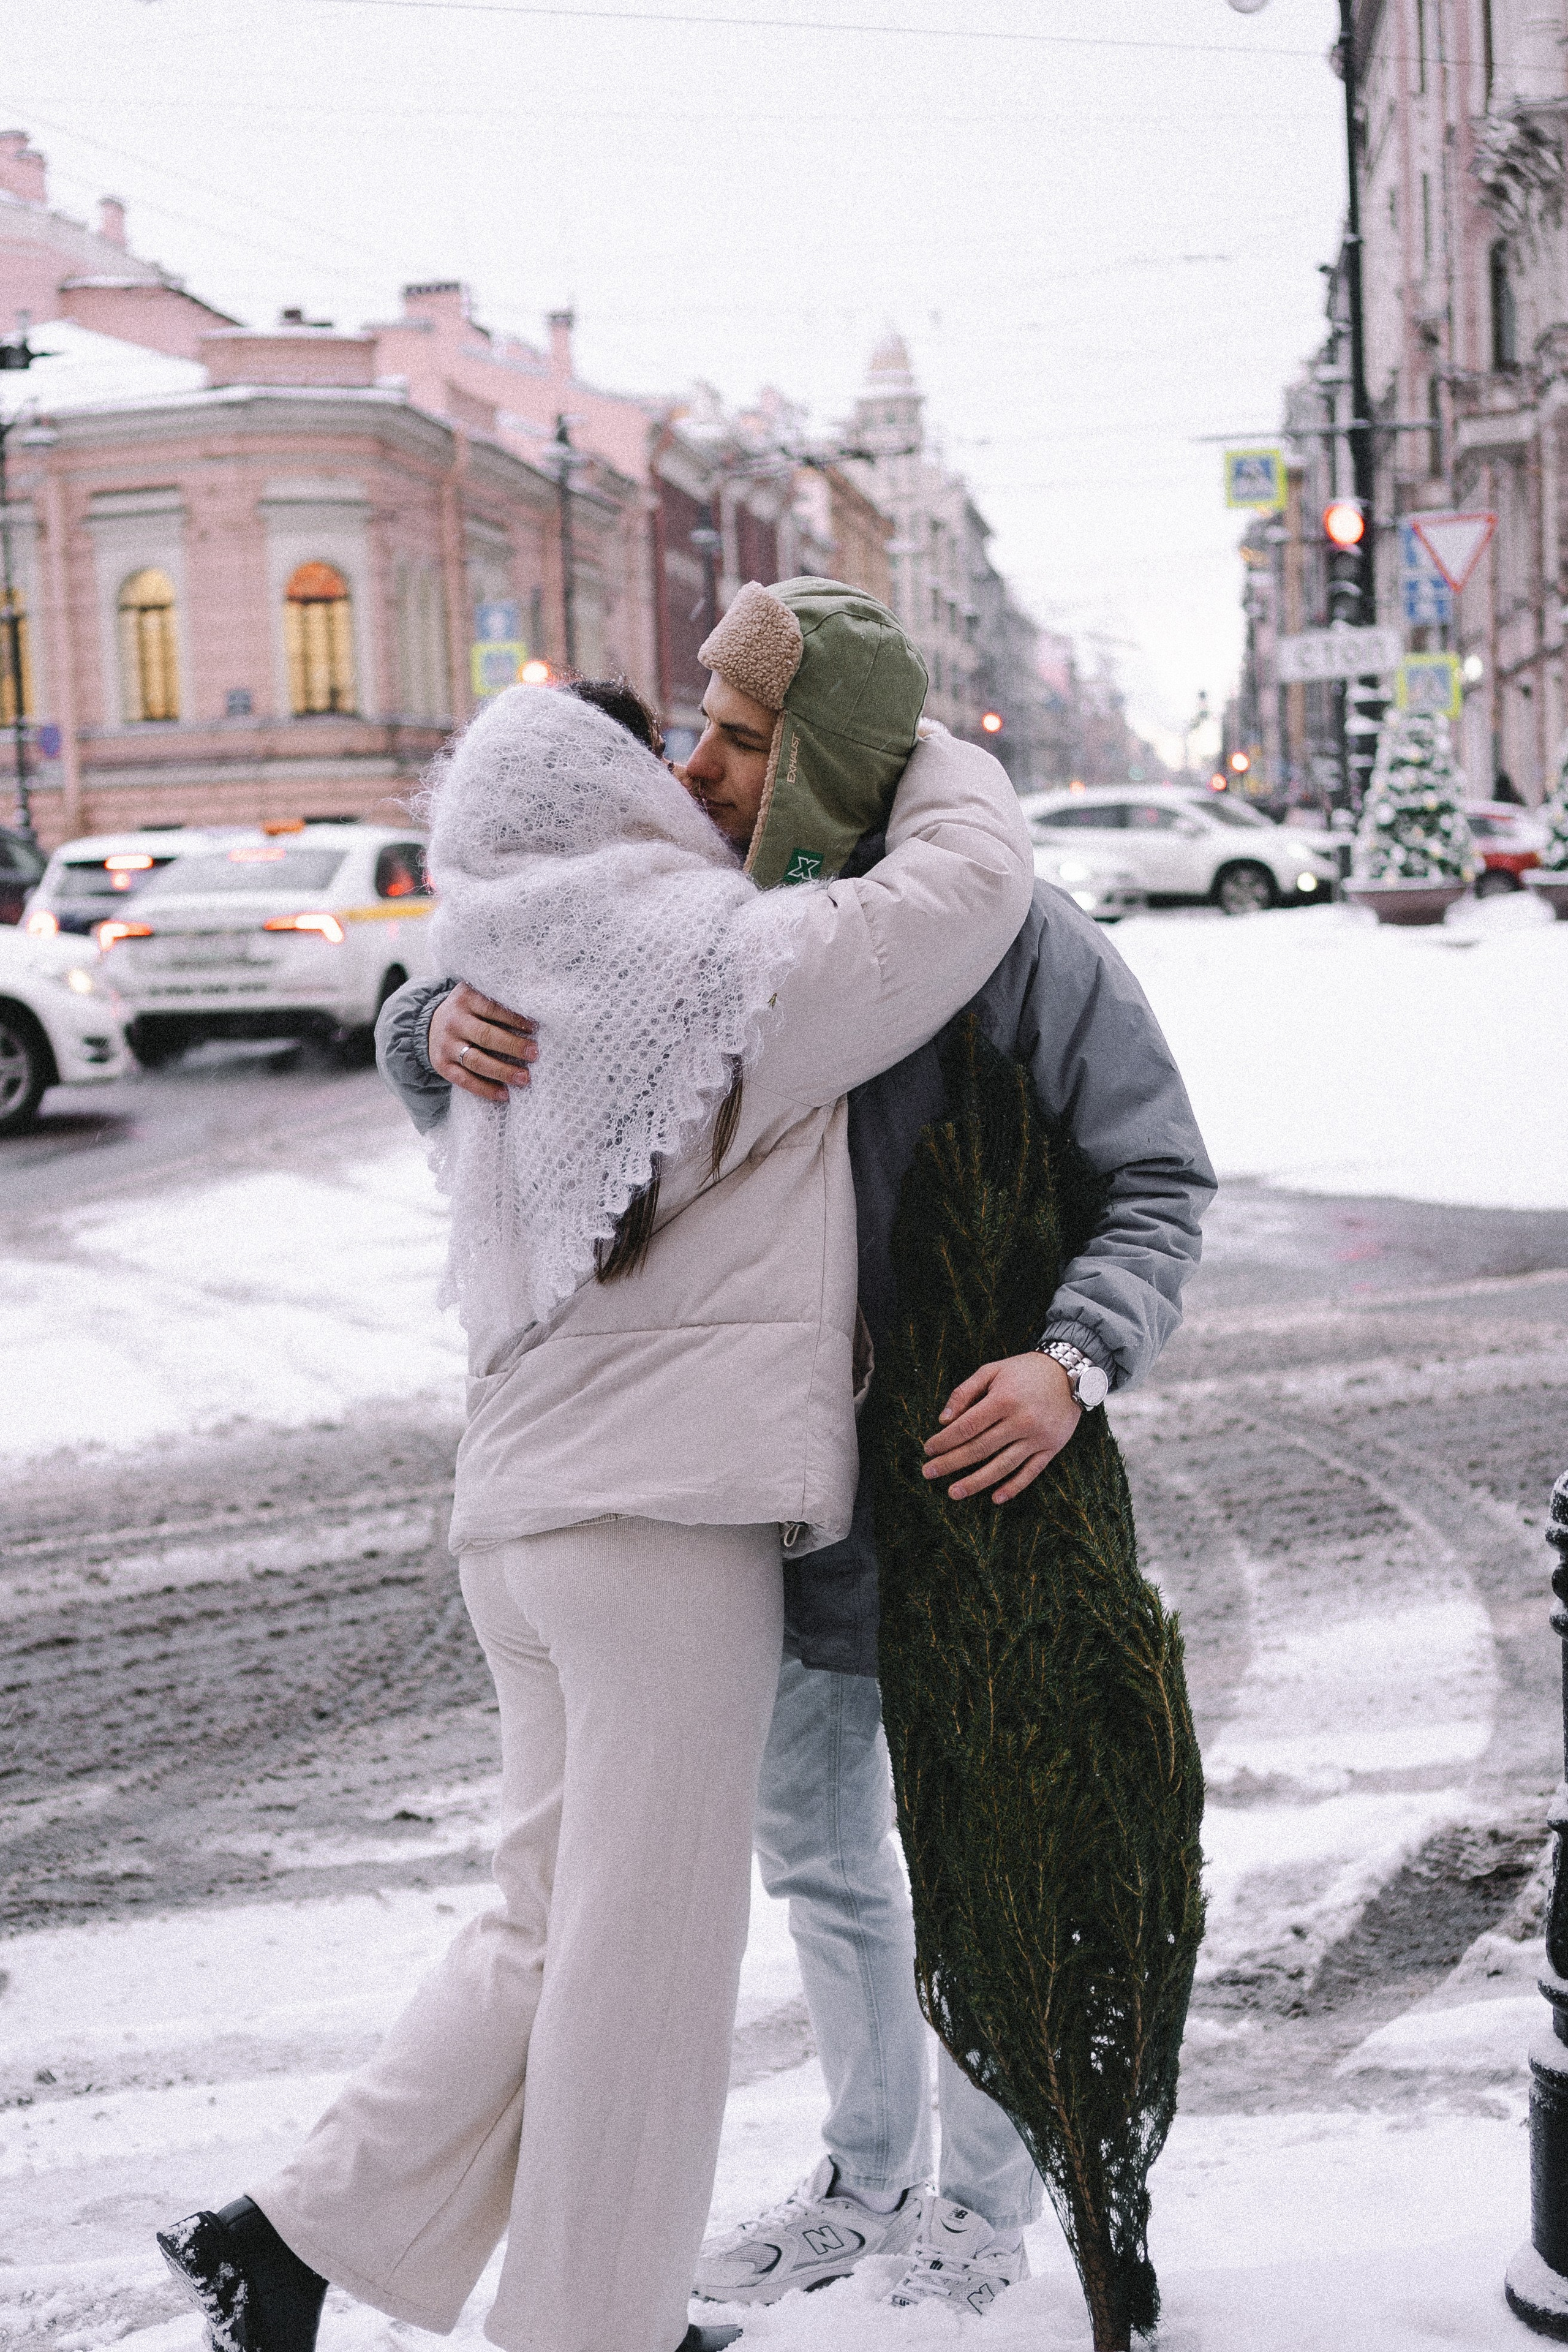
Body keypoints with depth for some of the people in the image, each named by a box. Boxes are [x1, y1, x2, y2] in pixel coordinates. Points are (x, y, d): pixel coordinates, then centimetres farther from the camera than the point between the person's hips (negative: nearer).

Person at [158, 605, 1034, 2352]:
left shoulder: (517, 1004, 13)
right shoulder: (720, 968, -12)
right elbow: (967, 882, -8)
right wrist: (928, 744, 11)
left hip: (526, 1514, 8)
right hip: (666, 1514, -8)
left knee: (557, 1929, 18)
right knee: (646, 1952, 4)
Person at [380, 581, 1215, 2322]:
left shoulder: (1007, 932, -18)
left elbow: (1159, 1175, -13)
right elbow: (434, 1056, -1)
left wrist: (1075, 1363, -31)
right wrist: (444, 1027, -26)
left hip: (968, 1472, -5)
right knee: (818, 1856, 20)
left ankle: (984, 2208, 35)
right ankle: (867, 2178, 42)